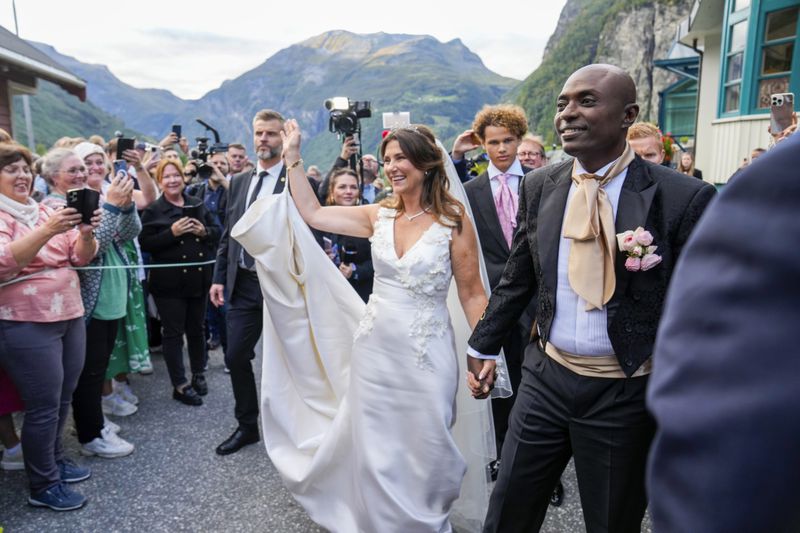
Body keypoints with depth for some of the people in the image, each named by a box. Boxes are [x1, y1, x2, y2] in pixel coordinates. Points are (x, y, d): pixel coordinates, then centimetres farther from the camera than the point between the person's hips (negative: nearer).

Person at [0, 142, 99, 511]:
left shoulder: (44, 210, 11)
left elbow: (80, 257, 6)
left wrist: (86, 234, -15)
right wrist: (46, 231, -33)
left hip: (70, 315, 6)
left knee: (63, 399, 15)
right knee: (44, 406, 0)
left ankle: (54, 460, 33)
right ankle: (43, 486, 14)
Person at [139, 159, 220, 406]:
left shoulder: (197, 204, 8)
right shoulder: (153, 209, -3)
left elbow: (217, 232, 11)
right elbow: (145, 244, -10)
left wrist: (204, 231, -10)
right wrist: (172, 233, -20)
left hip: (198, 278, 4)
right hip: (169, 282, -4)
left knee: (196, 329, 15)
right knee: (174, 333, 4)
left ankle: (199, 375, 31)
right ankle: (180, 385, 13)